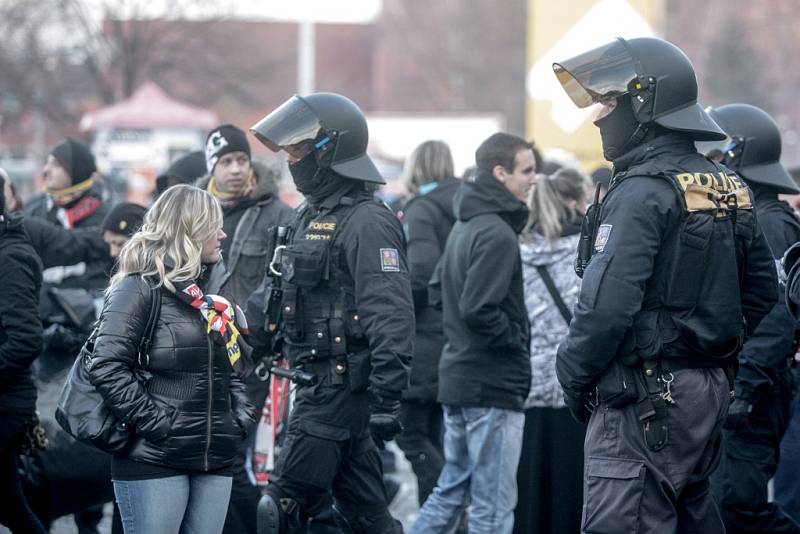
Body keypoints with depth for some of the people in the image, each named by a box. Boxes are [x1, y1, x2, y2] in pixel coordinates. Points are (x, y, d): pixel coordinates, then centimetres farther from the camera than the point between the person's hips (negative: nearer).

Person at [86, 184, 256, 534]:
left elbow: (233, 366, 27)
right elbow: (107, 367, -16)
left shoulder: (212, 289, 17)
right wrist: (153, 423, -18)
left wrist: (241, 411, 10)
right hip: (155, 461, -7)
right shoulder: (140, 288, -6)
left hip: (215, 461, 7)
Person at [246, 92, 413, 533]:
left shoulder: (367, 223, -14)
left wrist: (386, 397, -26)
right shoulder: (309, 217, 17)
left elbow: (390, 318, -21)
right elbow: (274, 293, 24)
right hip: (316, 383, 10)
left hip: (341, 389, -10)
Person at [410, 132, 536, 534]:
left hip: (456, 377, 10)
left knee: (451, 491, 18)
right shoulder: (497, 234, -18)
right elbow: (480, 310, -25)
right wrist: (517, 339, -11)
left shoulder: (464, 226, 13)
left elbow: (437, 290, 22)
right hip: (493, 385, -10)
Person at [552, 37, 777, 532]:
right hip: (711, 392, 10)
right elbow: (762, 289, 19)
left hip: (646, 398, -9)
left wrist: (574, 377, -8)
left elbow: (607, 302, -21)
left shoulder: (643, 191, -15)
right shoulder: (730, 187, 13)